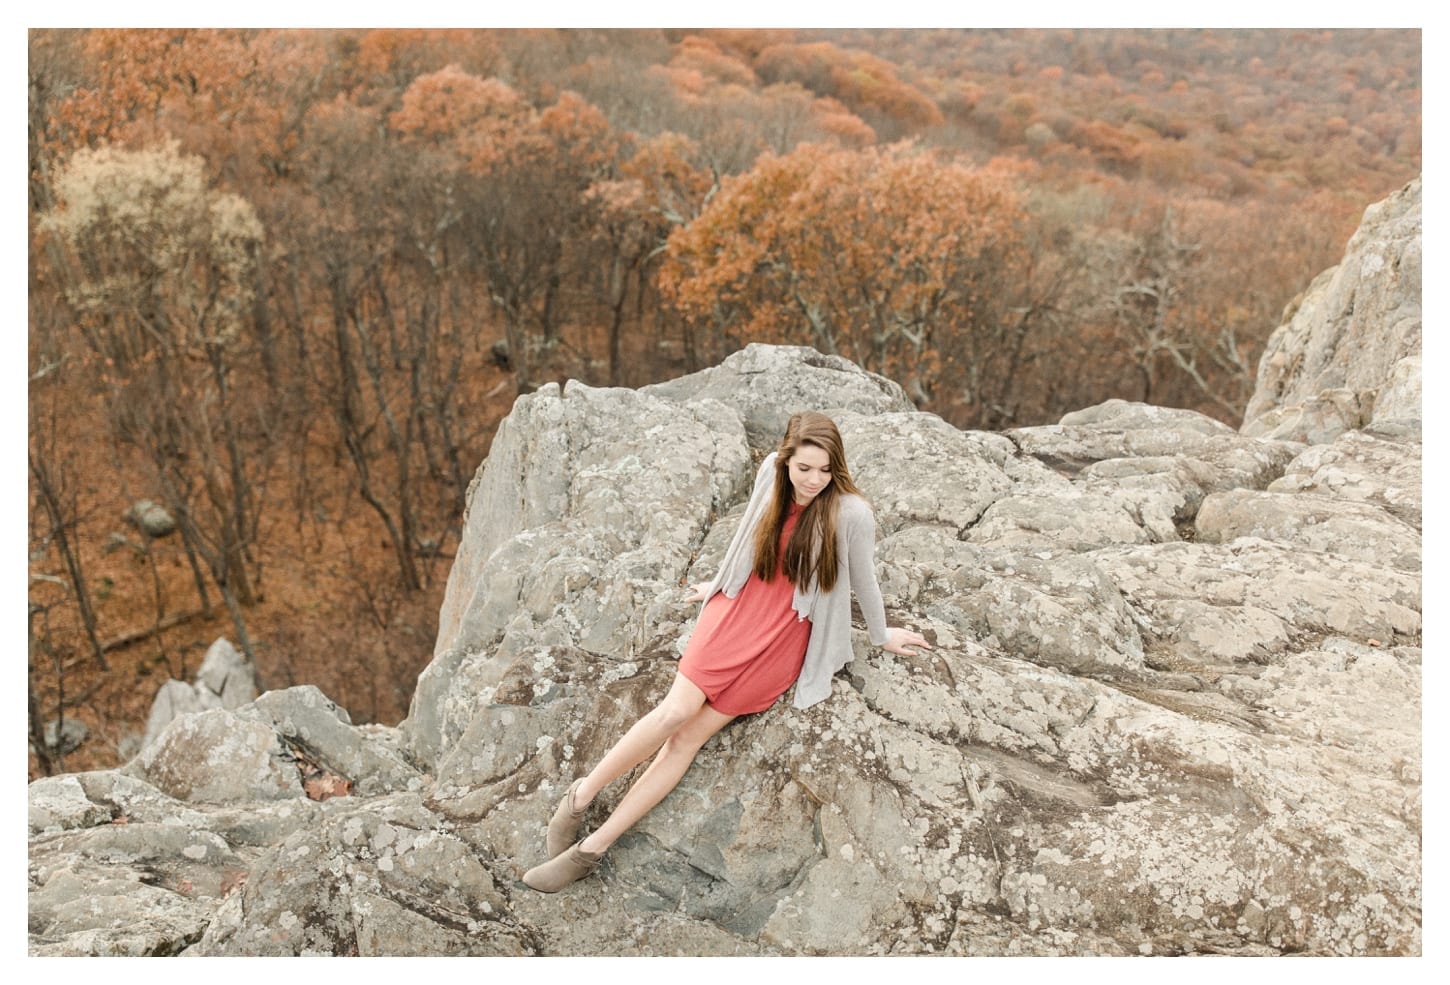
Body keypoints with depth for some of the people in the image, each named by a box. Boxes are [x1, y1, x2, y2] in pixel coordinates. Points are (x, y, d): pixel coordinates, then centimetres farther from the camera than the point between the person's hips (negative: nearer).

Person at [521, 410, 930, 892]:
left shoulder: (851, 514, -17)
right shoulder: (771, 471, -4)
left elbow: (864, 578, 0)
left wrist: (882, 635, 15)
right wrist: (719, 583, 26)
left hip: (785, 638, -3)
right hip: (737, 610, 3)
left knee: (691, 734, -12)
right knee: (678, 709, -18)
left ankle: (591, 848, -7)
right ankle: (581, 794, 1)